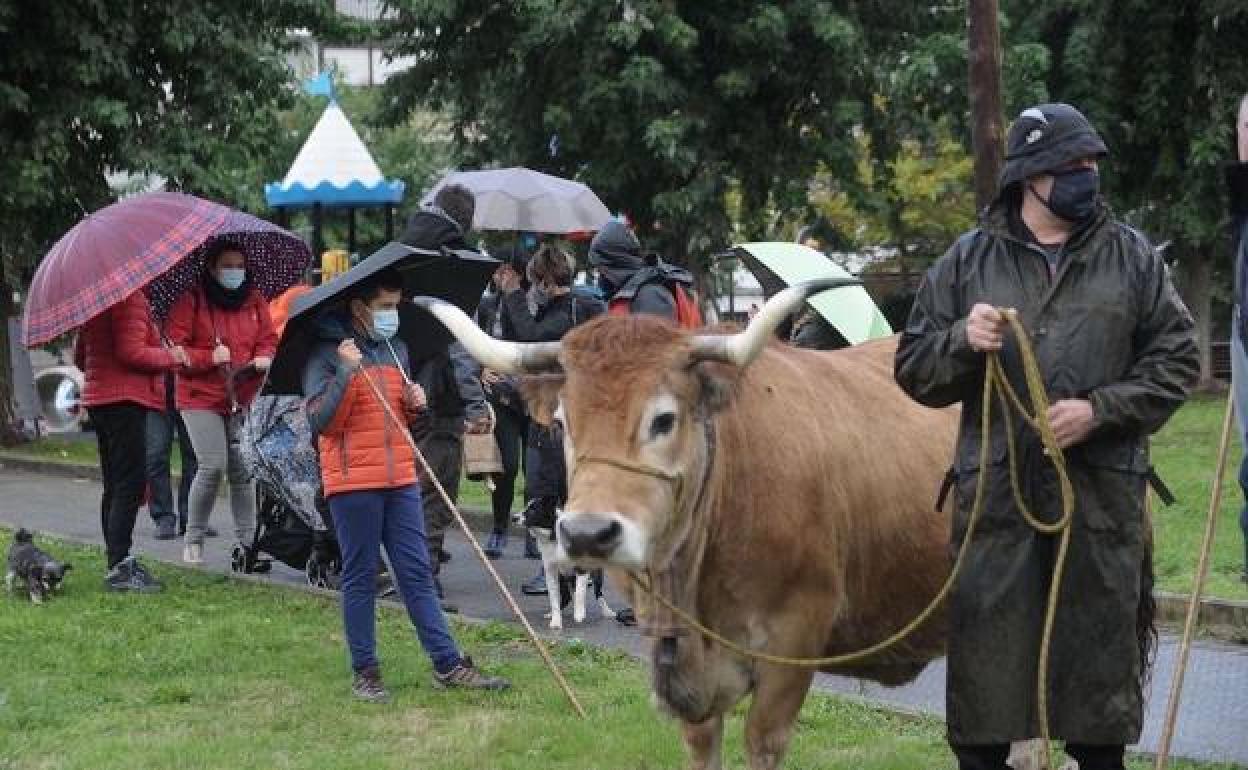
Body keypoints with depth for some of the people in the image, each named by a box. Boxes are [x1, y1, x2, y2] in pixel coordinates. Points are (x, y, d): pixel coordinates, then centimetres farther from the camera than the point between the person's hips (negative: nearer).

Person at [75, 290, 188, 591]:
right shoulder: (131, 298, -14)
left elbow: (80, 356, 22)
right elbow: (131, 352, -22)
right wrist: (172, 357, -9)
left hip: (97, 397, 10)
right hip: (125, 399, -10)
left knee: (114, 485, 14)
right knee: (130, 485, -11)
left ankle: (119, 564, 17)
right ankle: (120, 568, -16)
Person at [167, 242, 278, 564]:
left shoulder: (255, 302, 11)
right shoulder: (191, 301, -2)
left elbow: (269, 340, 14)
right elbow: (175, 349, -5)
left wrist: (264, 358, -8)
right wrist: (210, 358, -18)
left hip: (245, 398, 4)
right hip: (201, 398, -4)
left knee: (242, 470, -1)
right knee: (212, 466, -13)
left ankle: (246, 540, 7)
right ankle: (194, 539, 2)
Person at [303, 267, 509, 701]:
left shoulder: (396, 350, 14)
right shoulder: (328, 353, -6)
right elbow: (321, 422, -14)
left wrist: (415, 406, 3)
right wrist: (347, 373, -22)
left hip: (400, 479, 6)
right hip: (352, 481, -6)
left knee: (417, 573, 5)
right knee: (359, 576, 1)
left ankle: (448, 664, 5)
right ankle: (364, 673, 8)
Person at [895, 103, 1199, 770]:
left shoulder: (1131, 258, 7)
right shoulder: (968, 262, 7)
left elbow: (1176, 358, 6)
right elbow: (913, 370, 10)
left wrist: (1101, 410, -8)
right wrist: (963, 341, -11)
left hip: (1104, 490, 0)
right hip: (994, 487, 0)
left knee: (1101, 639, 7)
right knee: (986, 641, 1)